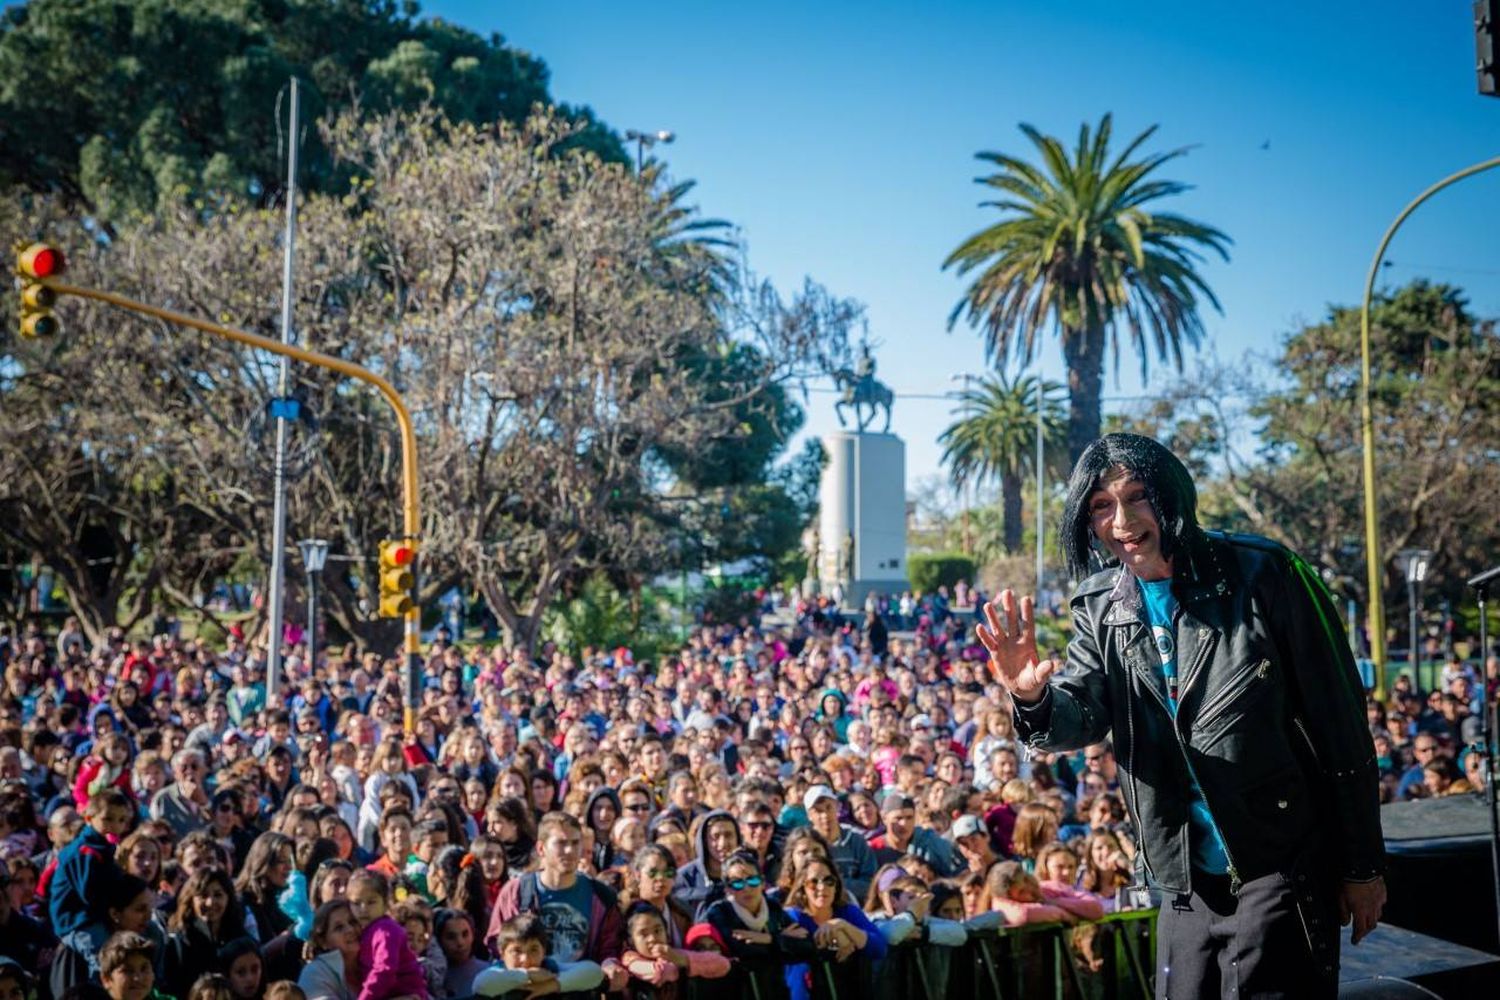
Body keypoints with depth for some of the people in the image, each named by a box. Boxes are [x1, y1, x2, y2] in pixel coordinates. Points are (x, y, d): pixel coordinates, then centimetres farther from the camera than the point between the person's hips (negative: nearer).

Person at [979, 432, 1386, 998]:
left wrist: (1364, 865, -5)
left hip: (1282, 871, -4)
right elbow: (1081, 716, -5)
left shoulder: (1262, 575, -10)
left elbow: (1340, 722, -7)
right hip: (1187, 881, 5)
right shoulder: (1102, 611, 4)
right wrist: (1035, 699, -30)